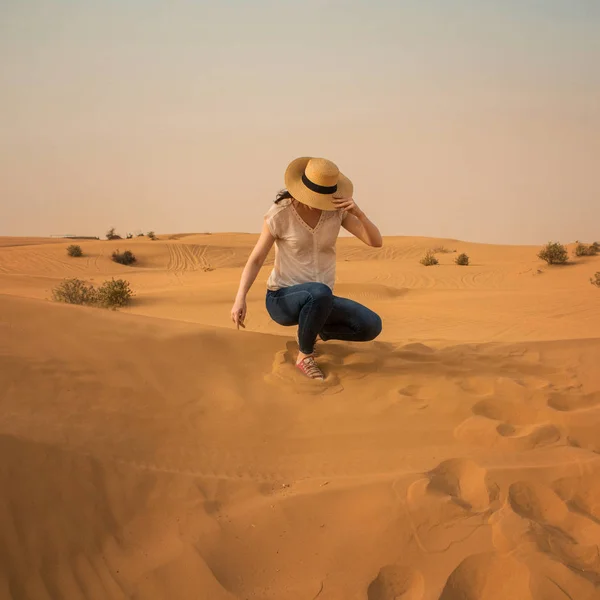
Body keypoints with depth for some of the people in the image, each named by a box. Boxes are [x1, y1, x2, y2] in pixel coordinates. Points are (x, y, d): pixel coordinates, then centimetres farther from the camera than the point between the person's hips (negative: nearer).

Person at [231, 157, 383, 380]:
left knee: (372, 326, -18)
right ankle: (305, 356, -12)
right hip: (283, 300, -5)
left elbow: (376, 242, -9)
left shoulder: (336, 209, -5)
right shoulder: (279, 214, -16)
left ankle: (313, 330, 11)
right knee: (321, 293, -40)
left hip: (318, 301, 5)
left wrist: (358, 212, -28)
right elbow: (255, 260, -11)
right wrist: (240, 299, -27)